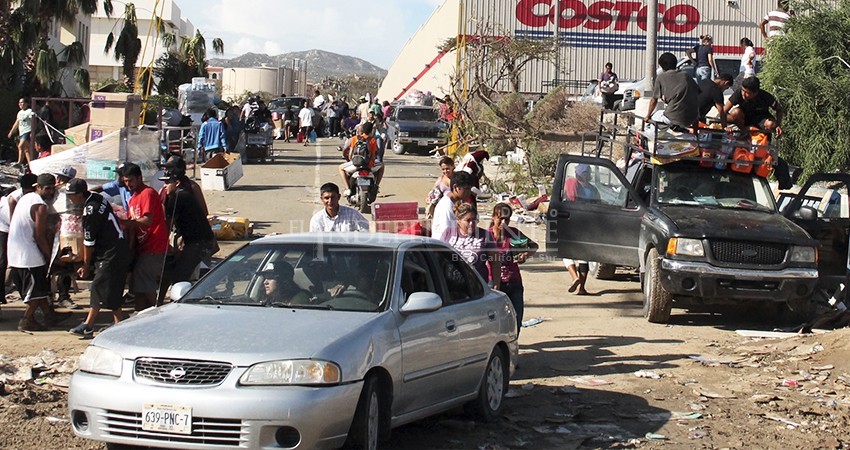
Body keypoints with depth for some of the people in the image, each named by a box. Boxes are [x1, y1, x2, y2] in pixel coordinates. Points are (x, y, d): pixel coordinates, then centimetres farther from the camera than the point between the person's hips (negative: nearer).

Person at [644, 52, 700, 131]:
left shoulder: (660, 77, 4)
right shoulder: (685, 75, 14)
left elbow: (653, 101, 9)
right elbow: (698, 93, 16)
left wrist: (648, 116, 25)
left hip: (675, 117, -6)